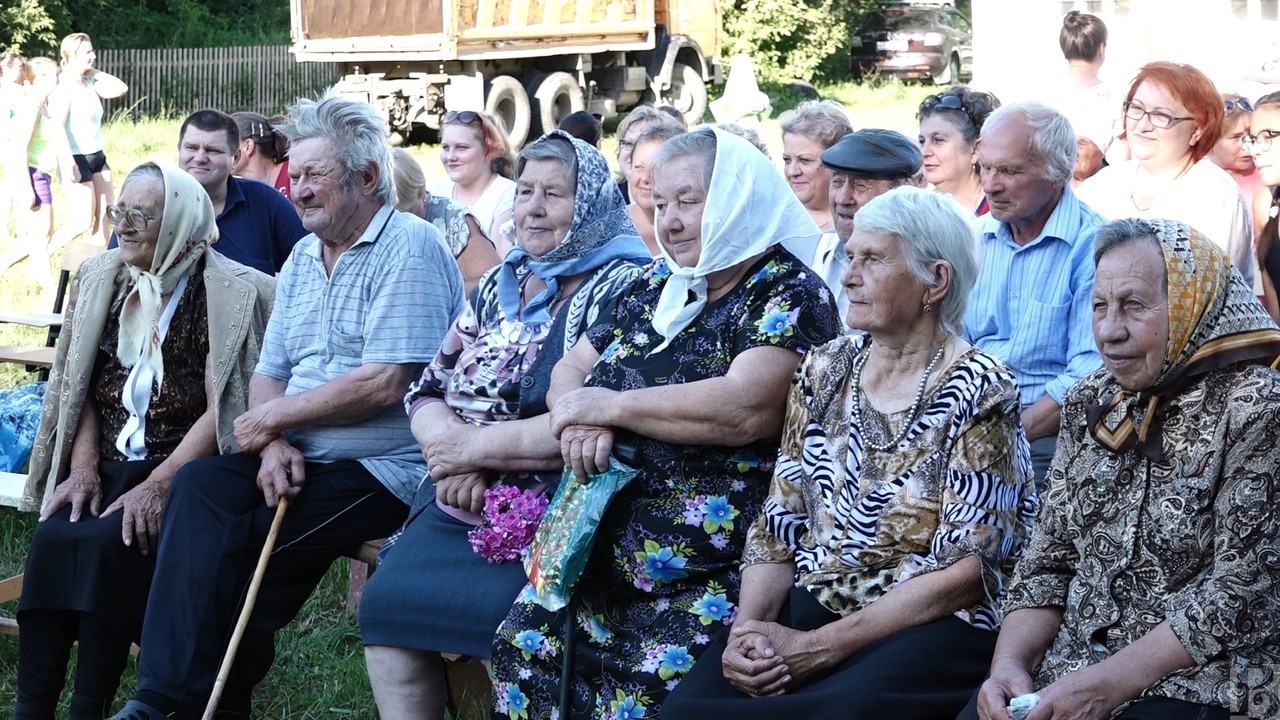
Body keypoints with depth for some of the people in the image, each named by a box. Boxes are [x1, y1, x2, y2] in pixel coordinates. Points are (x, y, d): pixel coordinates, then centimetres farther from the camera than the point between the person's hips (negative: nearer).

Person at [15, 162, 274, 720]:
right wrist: (84, 467, -5)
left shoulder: (235, 294, -6)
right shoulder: (101, 278, 12)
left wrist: (159, 485, -19)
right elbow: (80, 385, 10)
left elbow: (227, 407, -12)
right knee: (54, 537, -23)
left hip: (184, 467, -5)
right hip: (110, 461, 5)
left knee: (111, 543, -29)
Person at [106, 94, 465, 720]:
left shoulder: (407, 249, -11)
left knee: (237, 544, -22)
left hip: (383, 473, -7)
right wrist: (275, 442, -9)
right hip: (300, 459, 8)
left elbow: (385, 385, -21)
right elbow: (268, 374, 14)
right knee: (200, 485, -17)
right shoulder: (302, 258, 16)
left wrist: (274, 417, -11)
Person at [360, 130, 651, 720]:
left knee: (490, 614, -29)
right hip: (461, 505, 6)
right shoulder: (501, 285, 17)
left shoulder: (624, 290, -5)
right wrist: (449, 453, -7)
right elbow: (427, 391, 16)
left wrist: (475, 444, -13)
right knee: (387, 601, -15)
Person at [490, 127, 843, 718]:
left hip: (718, 574, -7)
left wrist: (609, 405, -12)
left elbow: (747, 409, -23)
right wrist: (581, 418, -7)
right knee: (525, 647, -6)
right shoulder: (656, 287, 16)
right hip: (608, 550, 7)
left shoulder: (790, 294, -7)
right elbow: (568, 371, 18)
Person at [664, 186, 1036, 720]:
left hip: (931, 628, -5)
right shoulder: (826, 370, 10)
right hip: (810, 607, 5)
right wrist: (749, 626, -10)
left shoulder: (979, 394, -7)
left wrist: (815, 649, -16)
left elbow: (965, 568, -12)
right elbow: (780, 526, 11)